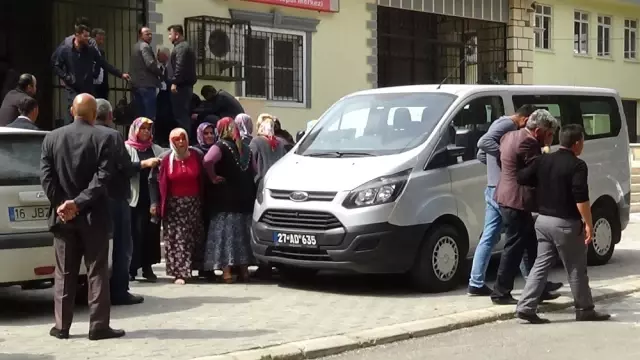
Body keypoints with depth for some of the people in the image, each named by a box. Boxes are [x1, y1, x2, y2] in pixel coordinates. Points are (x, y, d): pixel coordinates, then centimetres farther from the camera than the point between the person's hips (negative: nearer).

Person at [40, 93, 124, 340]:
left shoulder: (52, 138, 4)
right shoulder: (101, 138, -6)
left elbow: (46, 176, -2)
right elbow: (102, 177, -15)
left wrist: (61, 204, -5)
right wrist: (78, 203, -15)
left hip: (62, 216, 3)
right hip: (93, 215, -3)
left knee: (64, 273, 9)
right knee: (97, 272, 2)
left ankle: (62, 326, 11)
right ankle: (99, 326, 1)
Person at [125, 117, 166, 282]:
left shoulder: (155, 149, 14)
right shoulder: (128, 148, 2)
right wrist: (145, 163, -22)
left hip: (151, 197, 3)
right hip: (135, 198, -3)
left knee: (151, 232, 2)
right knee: (135, 233, -4)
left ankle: (147, 267, 10)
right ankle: (131, 269, 2)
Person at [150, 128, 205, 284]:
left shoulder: (196, 156, 1)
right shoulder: (167, 160, -3)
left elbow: (202, 180, 4)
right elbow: (156, 182, 0)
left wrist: (203, 202, 0)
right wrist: (155, 202, -6)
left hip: (194, 204, 2)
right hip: (174, 205, -2)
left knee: (194, 237, 8)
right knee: (176, 239, -6)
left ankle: (194, 268, 20)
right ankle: (180, 273, -7)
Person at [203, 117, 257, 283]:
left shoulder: (221, 146, -9)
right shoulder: (245, 148, 13)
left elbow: (208, 160, -28)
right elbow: (253, 171, 21)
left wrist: (213, 177, -16)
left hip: (226, 200, -6)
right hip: (245, 198, 6)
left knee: (225, 232, -4)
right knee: (242, 232, 13)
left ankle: (227, 270, -9)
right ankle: (244, 269, 16)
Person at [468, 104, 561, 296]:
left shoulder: (500, 123, 20)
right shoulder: (508, 124, -12)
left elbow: (481, 154, 26)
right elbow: (484, 142, -28)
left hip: (493, 190, 10)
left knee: (488, 238, 9)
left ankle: (476, 283, 9)